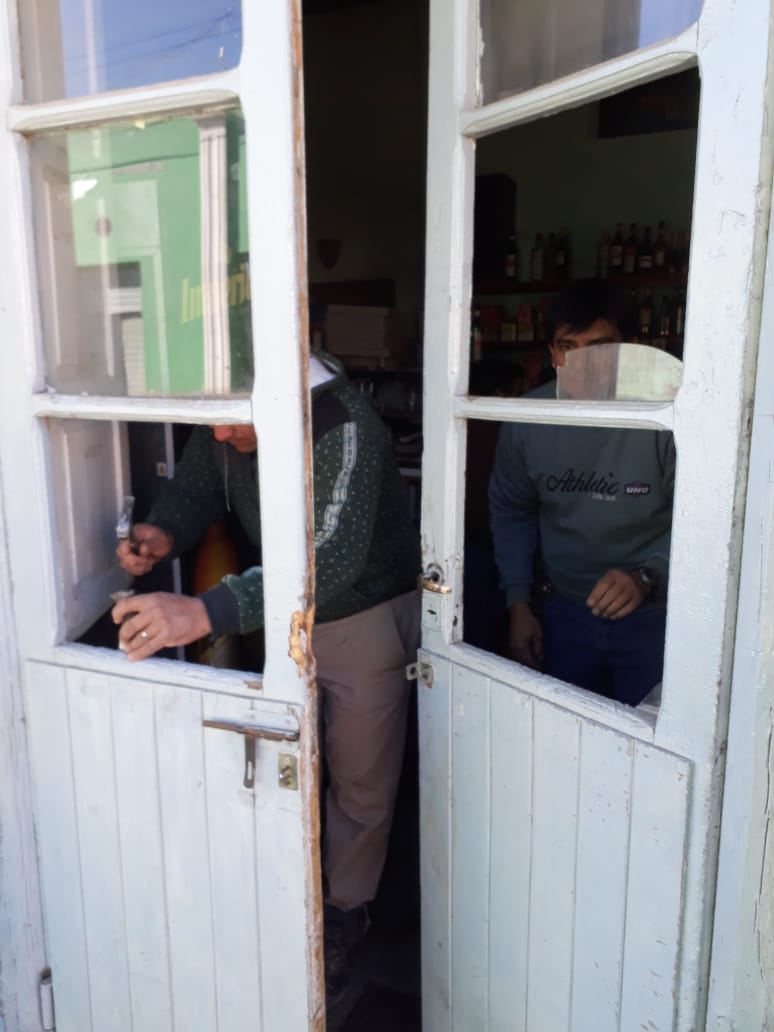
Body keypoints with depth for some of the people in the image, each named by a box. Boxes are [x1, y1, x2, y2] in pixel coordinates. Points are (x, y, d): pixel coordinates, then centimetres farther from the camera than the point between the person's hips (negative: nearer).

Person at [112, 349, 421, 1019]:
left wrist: (206, 612, -55)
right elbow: (196, 488, 2)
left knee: (361, 783, 11)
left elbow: (333, 557, -45)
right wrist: (164, 532, -22)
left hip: (367, 617, -5)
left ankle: (345, 918, 35)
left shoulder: (346, 425, -33)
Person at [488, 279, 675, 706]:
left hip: (654, 615, -3)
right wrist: (519, 602, 2)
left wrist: (646, 577, -30)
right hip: (562, 611, 4)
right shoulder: (526, 419, -7)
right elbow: (511, 512, 5)